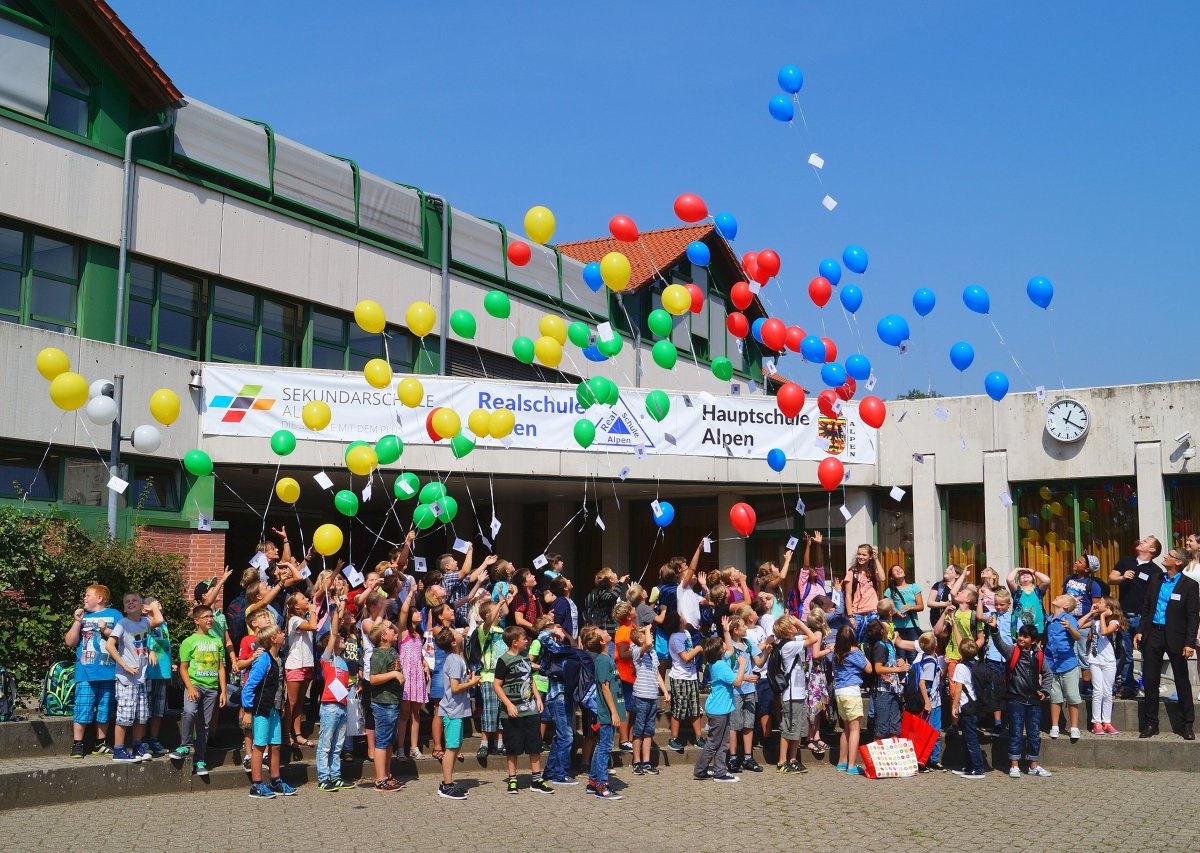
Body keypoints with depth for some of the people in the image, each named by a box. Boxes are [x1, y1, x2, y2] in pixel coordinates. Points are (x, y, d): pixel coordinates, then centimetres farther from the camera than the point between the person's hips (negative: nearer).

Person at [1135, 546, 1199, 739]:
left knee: (1182, 682, 5)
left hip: (1175, 637, -4)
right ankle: (1151, 723, 14)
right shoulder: (1155, 580, 8)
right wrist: (1140, 631, 4)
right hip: (1153, 634, 4)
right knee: (1150, 680, 6)